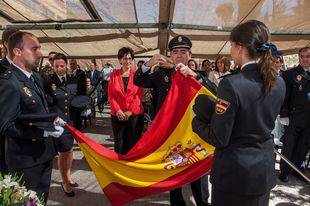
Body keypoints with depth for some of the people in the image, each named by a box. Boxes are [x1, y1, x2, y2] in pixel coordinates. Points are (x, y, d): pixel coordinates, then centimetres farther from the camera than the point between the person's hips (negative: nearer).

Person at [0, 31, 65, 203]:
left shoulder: (36, 77, 9)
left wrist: (52, 119, 4)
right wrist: (43, 131, -26)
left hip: (44, 153, 8)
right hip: (26, 160, -8)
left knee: (42, 198, 24)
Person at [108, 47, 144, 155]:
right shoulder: (114, 74, 6)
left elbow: (139, 95, -4)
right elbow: (111, 95, 2)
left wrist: (130, 111, -12)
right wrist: (117, 110, -12)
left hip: (134, 114, -1)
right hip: (117, 115, 1)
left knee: (133, 143, 6)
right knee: (119, 143, 8)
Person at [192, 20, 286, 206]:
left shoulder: (231, 84, -24)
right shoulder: (279, 83, -3)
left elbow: (219, 139, -20)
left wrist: (197, 122, -3)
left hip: (235, 173, -6)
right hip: (265, 171, 6)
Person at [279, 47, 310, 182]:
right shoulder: (290, 74, -5)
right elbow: (284, 96, -9)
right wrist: (284, 115, -13)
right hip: (294, 119, -4)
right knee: (289, 147, 5)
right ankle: (284, 171, 18)